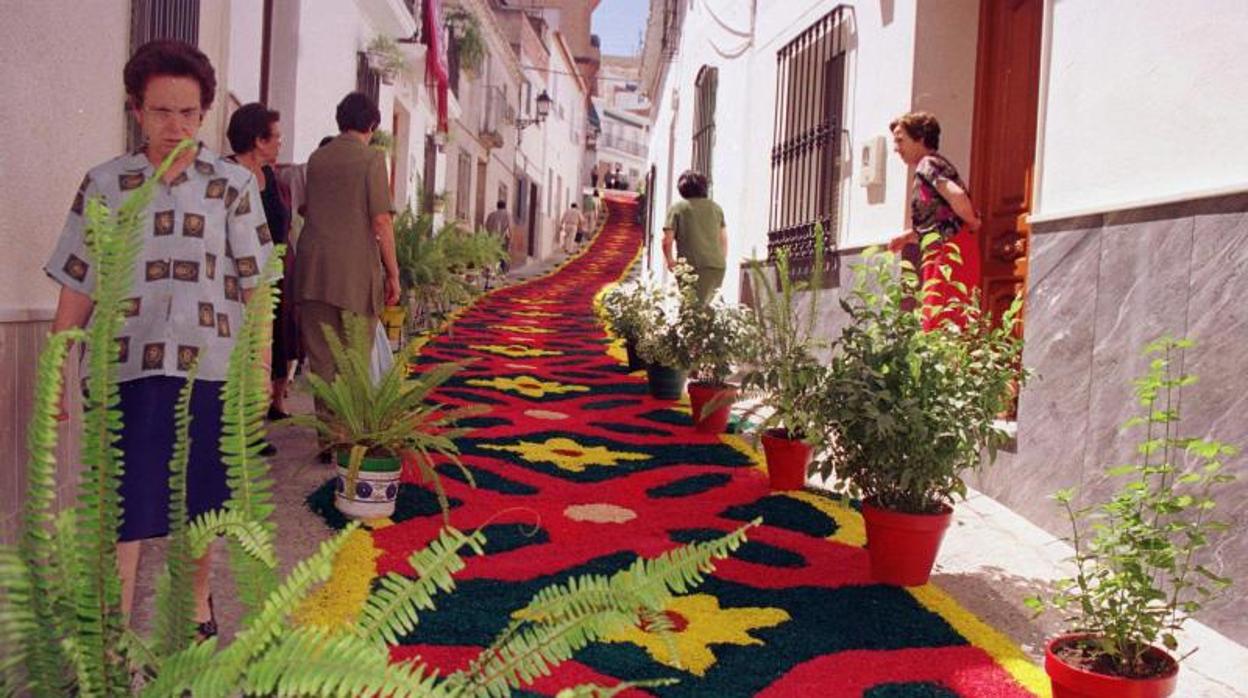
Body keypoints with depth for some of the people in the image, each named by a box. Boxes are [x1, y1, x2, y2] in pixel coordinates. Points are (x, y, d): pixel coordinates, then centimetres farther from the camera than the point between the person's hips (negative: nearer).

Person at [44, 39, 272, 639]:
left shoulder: (234, 184, 2)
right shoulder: (103, 184, 5)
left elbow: (255, 287, 2)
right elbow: (76, 289, 7)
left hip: (210, 368, 0)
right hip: (125, 370, 0)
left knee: (202, 503, 13)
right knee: (121, 507, 2)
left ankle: (197, 601, 36)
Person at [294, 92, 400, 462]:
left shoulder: (316, 158, 12)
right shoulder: (371, 158, -4)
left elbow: (307, 211, 18)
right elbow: (381, 221, -9)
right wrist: (392, 273, -4)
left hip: (314, 270, 4)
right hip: (356, 269, -4)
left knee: (322, 360, 7)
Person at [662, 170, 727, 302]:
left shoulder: (677, 208, 2)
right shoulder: (716, 207, 16)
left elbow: (667, 240, -4)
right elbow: (724, 239, 19)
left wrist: (669, 259, 12)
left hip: (693, 267, -4)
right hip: (718, 266, 4)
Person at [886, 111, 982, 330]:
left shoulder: (927, 165, -7)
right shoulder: (934, 165, 22)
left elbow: (957, 195, -25)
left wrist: (972, 224, -9)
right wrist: (909, 236, 16)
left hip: (948, 250, -10)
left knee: (937, 323, -13)